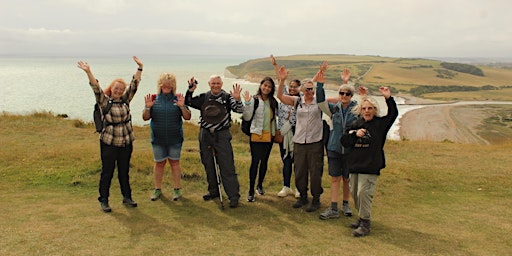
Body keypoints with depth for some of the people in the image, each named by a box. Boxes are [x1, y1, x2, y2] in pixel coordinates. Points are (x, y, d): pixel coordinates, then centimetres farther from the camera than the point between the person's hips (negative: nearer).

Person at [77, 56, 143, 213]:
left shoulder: (125, 100, 7)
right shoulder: (104, 101, -4)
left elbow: (134, 85, 5)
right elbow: (96, 88, -17)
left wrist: (140, 68, 2)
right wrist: (88, 72, -29)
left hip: (126, 142, 4)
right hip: (109, 142, -4)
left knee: (124, 171, 14)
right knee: (107, 172, 3)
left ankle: (127, 197, 25)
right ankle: (103, 200, 14)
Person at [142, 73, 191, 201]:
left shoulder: (177, 99, 0)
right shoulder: (154, 99, 2)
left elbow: (187, 117, -5)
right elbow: (145, 118, 0)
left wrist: (182, 107, -22)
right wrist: (147, 108, -18)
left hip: (175, 138, -1)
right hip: (158, 138, 1)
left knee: (174, 162, 7)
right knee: (159, 163, 8)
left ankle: (176, 189, 18)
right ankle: (157, 189, 22)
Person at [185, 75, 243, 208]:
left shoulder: (227, 97, -2)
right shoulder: (203, 97, 7)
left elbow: (240, 110, -12)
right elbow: (188, 102, 5)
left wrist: (237, 99, -32)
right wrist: (190, 90, -12)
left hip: (222, 135, -4)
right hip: (205, 134, 4)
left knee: (227, 166, -7)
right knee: (208, 164, 13)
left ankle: (234, 196, -2)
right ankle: (213, 191, 29)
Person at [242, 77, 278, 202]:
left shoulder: (273, 101, 8)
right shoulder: (254, 100, -7)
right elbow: (247, 117, -16)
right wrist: (247, 103, -26)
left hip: (269, 136, 5)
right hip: (256, 135, -5)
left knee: (264, 161, 13)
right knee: (255, 161, -7)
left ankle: (260, 185, 30)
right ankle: (251, 191, -2)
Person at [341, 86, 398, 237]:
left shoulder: (380, 124, -1)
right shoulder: (355, 125, 10)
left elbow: (393, 114, -15)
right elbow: (344, 141, 4)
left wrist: (388, 98, -26)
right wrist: (355, 134, -12)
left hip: (371, 166, -5)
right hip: (355, 164, 6)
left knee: (363, 193, -11)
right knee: (354, 192, 12)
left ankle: (365, 224, 0)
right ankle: (362, 218, 30)